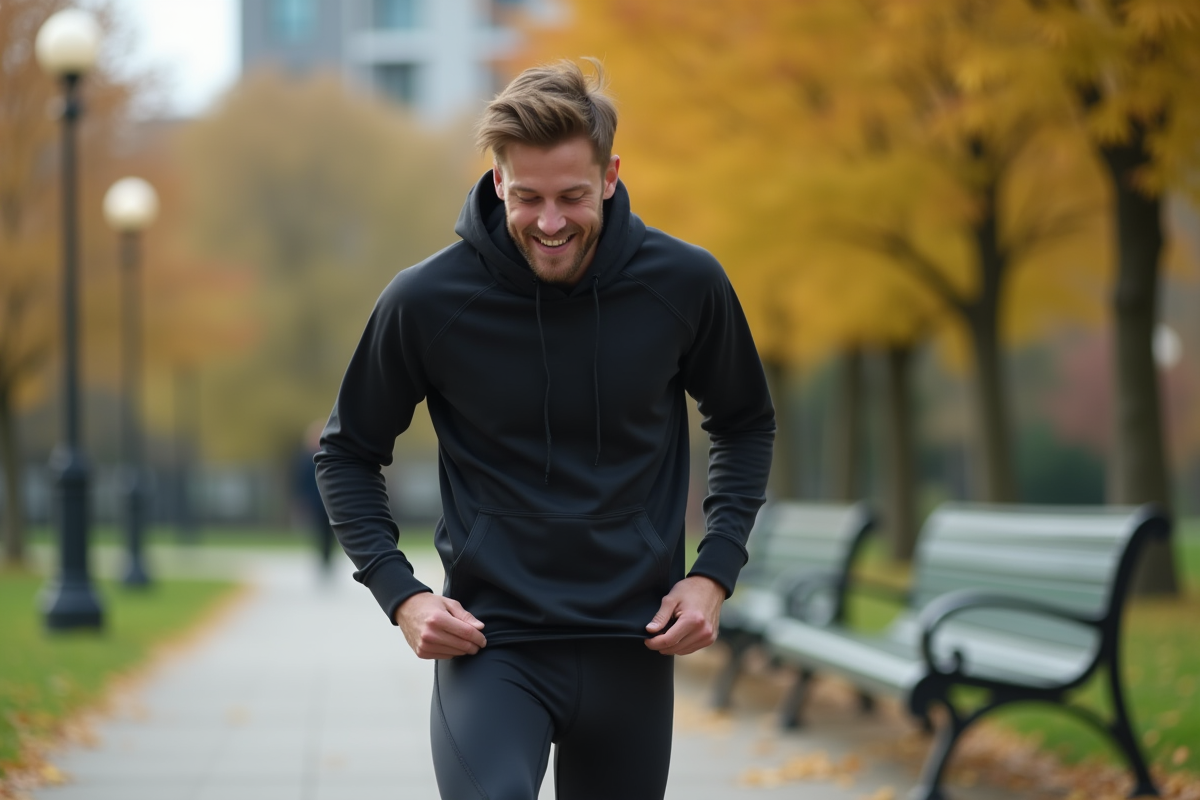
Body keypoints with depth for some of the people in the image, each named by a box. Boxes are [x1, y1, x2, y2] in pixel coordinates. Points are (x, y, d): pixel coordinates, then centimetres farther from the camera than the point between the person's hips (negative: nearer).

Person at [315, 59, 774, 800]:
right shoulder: (427, 301, -9)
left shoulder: (685, 284, -4)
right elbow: (348, 453, 6)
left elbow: (746, 425, 14)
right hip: (489, 641, -2)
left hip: (632, 647, 3)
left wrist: (716, 572, 1)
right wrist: (401, 593, -7)